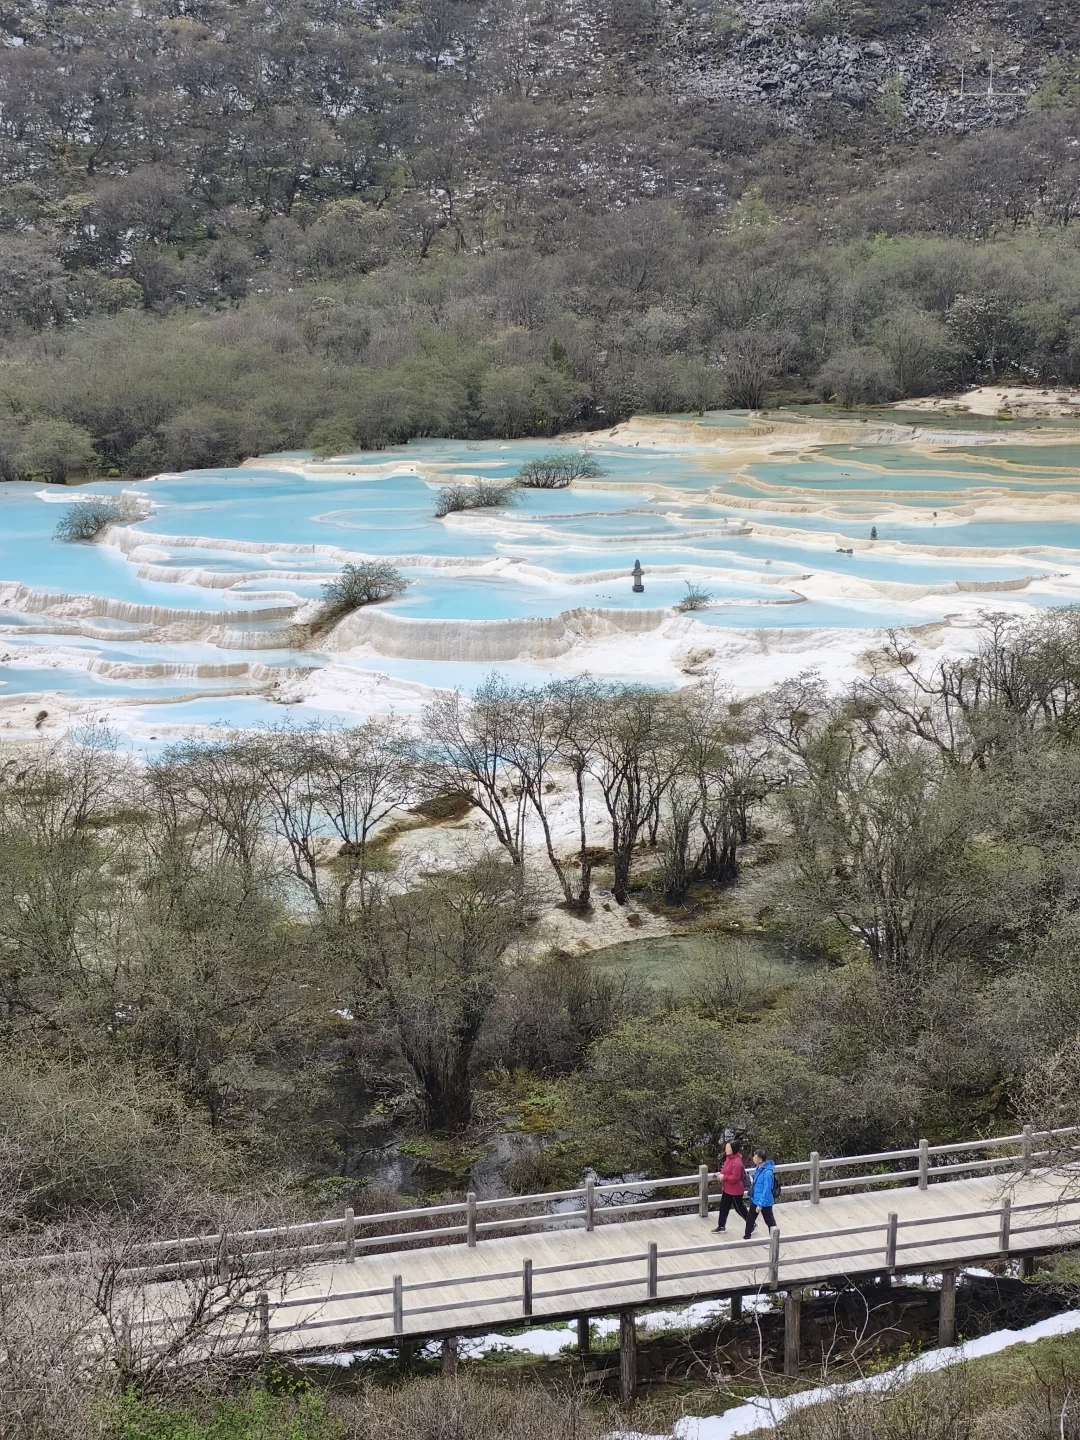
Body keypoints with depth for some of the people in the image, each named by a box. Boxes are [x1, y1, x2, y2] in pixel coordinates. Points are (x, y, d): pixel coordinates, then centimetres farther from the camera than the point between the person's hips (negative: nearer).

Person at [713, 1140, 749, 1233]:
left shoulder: (737, 1162, -29)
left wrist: (724, 1177, -21)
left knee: (739, 1209, 7)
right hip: (727, 1189, 9)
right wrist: (721, 1175, -1)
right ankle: (721, 1226, 29)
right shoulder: (728, 1158, 1)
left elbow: (734, 1178, -29)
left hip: (735, 1190, -9)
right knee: (723, 1207, 16)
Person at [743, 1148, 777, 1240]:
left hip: (765, 1202, -9)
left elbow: (766, 1190, -27)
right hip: (755, 1200, 9)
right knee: (750, 1219, 18)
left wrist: (760, 1204, -23)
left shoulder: (767, 1172, -29)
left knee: (769, 1221, 10)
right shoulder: (758, 1168, -2)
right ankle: (747, 1237, 35)